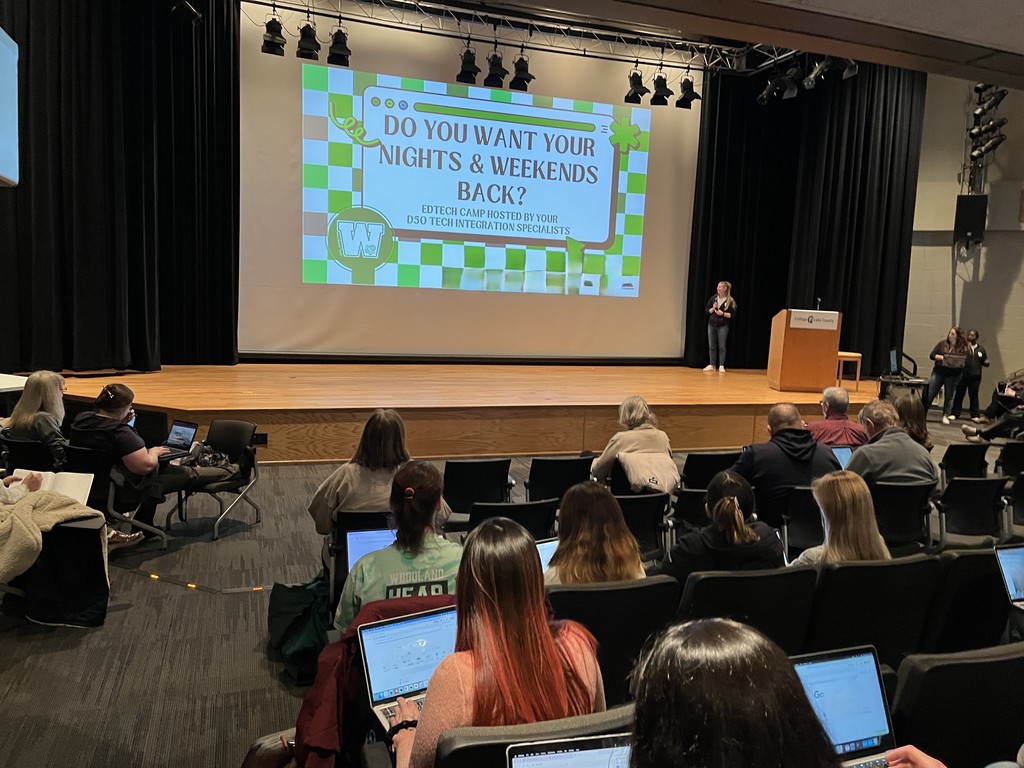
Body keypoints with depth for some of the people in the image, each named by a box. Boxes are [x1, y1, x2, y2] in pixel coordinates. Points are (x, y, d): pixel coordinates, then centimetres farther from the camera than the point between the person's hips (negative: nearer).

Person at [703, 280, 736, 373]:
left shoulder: (730, 301, -6)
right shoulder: (713, 298, 5)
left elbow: (733, 315, -6)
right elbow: (706, 310, 8)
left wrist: (723, 314, -18)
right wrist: (713, 308, -11)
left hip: (723, 326, -4)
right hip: (711, 325, 4)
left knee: (721, 346, -2)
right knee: (712, 346, 6)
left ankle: (721, 366, 5)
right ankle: (712, 365, 13)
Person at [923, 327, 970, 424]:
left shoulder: (963, 348, -1)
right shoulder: (942, 344, 3)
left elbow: (966, 361, 0)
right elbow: (932, 355, 0)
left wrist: (959, 362, -19)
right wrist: (942, 357, -15)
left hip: (953, 375, -1)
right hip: (938, 373, 1)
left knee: (949, 396, 6)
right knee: (929, 394, 1)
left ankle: (946, 416, 16)